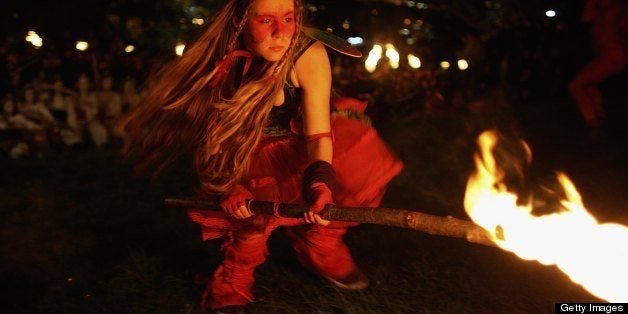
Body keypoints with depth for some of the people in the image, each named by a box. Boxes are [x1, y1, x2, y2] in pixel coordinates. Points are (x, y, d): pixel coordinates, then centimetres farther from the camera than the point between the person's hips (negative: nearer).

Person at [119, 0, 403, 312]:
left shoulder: (309, 56, -30)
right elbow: (217, 133, -14)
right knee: (251, 204, -25)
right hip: (251, 151, 0)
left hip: (298, 139, 1)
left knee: (361, 164, -17)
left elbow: (319, 133, -33)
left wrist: (319, 181, -52)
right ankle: (237, 273, 6)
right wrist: (230, 185, -28)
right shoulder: (222, 63, -25)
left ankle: (322, 246, 6)